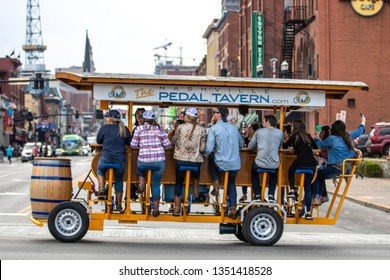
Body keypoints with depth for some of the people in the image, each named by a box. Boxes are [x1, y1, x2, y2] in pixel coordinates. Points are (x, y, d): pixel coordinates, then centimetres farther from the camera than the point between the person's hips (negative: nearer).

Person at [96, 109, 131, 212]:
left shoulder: (104, 128, -3)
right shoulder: (124, 129, 4)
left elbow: (98, 141, 8)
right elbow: (130, 143, 12)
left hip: (106, 158, -2)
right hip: (120, 160, 2)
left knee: (100, 170, 30)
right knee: (119, 180, 16)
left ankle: (101, 189, 10)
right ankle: (118, 205, 19)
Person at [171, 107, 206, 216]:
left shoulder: (180, 127, -6)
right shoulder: (201, 130, -4)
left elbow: (173, 142, 5)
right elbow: (202, 148, -5)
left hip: (181, 160, 0)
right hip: (195, 161, 0)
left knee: (179, 182, 10)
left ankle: (177, 208, 10)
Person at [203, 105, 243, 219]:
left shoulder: (213, 129, -11)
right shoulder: (233, 127, 4)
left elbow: (209, 148, -15)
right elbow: (241, 144, 15)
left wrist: (204, 155, 6)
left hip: (221, 163, -3)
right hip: (235, 164, 4)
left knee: (212, 162, 31)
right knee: (231, 184, 24)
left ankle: (216, 187, 24)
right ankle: (233, 210, 20)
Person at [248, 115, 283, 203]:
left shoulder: (259, 132, 3)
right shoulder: (280, 133, 6)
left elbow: (250, 146, 10)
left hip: (260, 163, -1)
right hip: (274, 165, 1)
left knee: (254, 173, 34)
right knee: (273, 175, 37)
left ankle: (257, 195, 23)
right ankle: (271, 195, 19)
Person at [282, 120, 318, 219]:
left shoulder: (294, 136, 5)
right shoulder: (308, 136, 16)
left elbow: (284, 146, 17)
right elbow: (315, 147, 31)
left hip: (300, 163, -3)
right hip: (312, 164, 3)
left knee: (291, 170, 32)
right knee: (308, 188, 8)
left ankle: (293, 190, 15)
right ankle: (308, 212, 2)